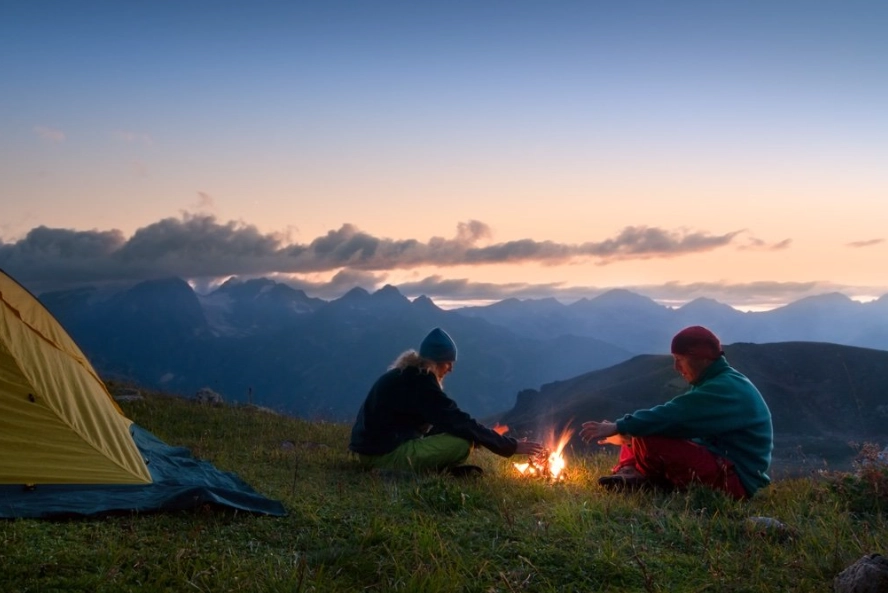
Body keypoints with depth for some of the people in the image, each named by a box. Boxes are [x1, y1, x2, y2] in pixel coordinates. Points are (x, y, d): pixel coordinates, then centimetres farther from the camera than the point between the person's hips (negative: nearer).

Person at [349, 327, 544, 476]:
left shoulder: (408, 375, 12)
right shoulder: (419, 381, -18)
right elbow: (459, 422, -20)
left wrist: (487, 435, 15)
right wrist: (512, 446, -15)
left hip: (377, 447, 10)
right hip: (384, 454, -10)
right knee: (462, 442, -19)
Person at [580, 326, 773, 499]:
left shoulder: (726, 388, -18)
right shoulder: (721, 382, 15)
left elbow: (674, 416, -27)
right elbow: (676, 419, 11)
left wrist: (618, 427, -23)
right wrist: (626, 433, 0)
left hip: (736, 479, -10)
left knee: (649, 441, -26)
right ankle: (630, 474, -16)